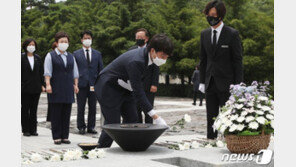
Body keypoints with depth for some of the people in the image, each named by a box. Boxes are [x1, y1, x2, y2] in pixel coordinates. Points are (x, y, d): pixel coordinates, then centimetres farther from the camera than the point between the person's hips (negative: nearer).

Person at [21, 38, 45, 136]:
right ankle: (25, 130, 9)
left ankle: (33, 129, 12)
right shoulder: (22, 58, -2)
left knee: (34, 109, 7)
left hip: (36, 88, 3)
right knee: (25, 109, 2)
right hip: (25, 88, -3)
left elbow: (41, 72, 11)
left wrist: (42, 85, 5)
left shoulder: (37, 58, 10)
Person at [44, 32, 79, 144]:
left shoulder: (71, 57, 17)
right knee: (56, 115, -2)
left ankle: (65, 136, 8)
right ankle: (56, 137, 2)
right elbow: (47, 72, -4)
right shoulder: (50, 56, 3)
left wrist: (75, 84, 8)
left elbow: (75, 72, 18)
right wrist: (48, 84, -15)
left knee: (66, 114, 3)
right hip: (55, 89, -4)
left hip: (68, 89, 4)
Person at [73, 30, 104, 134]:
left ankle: (91, 127, 11)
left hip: (94, 85, 1)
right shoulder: (76, 54, 8)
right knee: (81, 108, 2)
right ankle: (81, 127, 10)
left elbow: (101, 69, 12)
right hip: (81, 84, -1)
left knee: (93, 107, 4)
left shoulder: (97, 54, 12)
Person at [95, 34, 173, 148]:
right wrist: (156, 117, -34)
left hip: (123, 88, 10)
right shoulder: (136, 61, -34)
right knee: (112, 124, -10)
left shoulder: (145, 56, -5)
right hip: (108, 88, -10)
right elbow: (138, 92, -34)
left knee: (132, 120, 5)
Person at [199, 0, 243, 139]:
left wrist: (237, 84, -9)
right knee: (211, 116, 9)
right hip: (210, 83, 5)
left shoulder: (232, 34, -5)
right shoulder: (204, 34, 10)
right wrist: (202, 81, 9)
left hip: (226, 83, -5)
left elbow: (238, 60, -5)